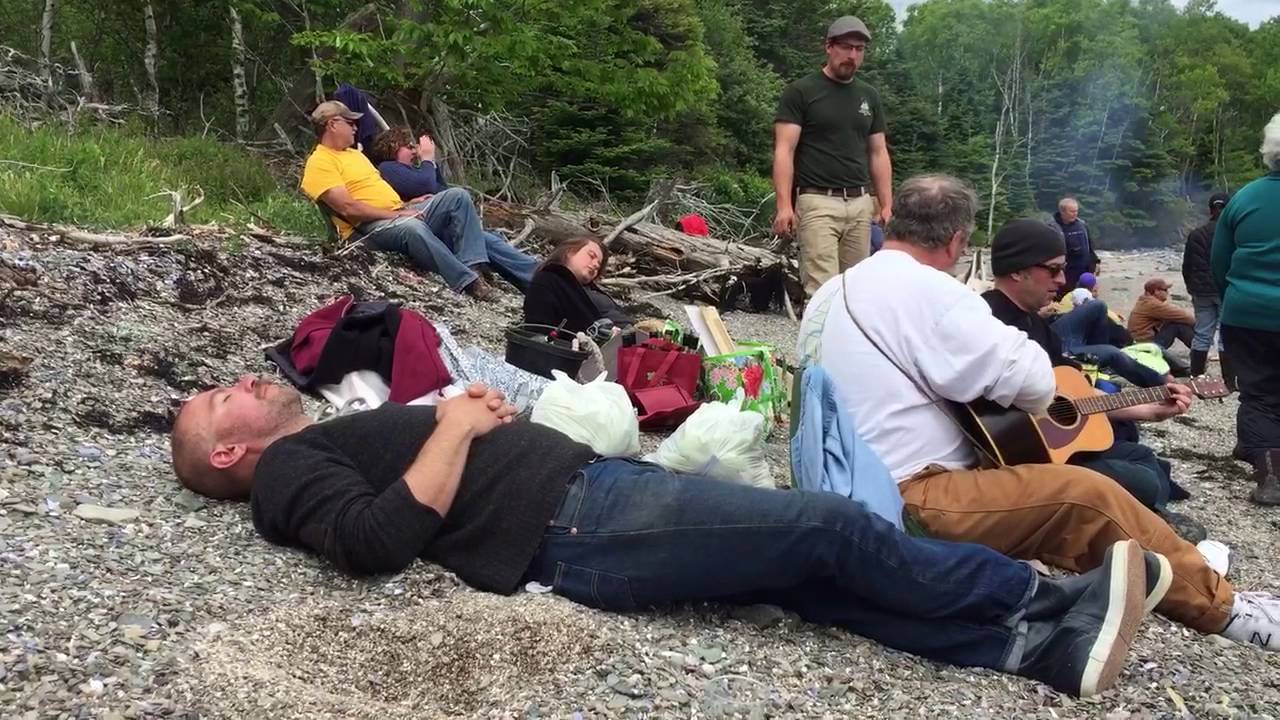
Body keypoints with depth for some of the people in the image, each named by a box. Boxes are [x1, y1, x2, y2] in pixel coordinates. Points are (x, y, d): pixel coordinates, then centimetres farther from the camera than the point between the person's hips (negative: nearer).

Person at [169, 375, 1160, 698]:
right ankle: (1045, 596, 4)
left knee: (814, 574, -2)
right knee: (833, 529, -10)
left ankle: (1043, 644, -2)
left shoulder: (335, 438, 30)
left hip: (595, 480, 9)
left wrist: (469, 414, 7)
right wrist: (454, 429, -9)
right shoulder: (287, 471, 4)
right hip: (578, 533, -9)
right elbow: (380, 539, -17)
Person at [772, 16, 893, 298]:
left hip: (860, 203, 5)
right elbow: (784, 150, -7)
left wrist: (887, 205, 8)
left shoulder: (869, 96, 14)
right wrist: (784, 205, -17)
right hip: (818, 202, -5)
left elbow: (878, 153, 17)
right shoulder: (801, 91, -2)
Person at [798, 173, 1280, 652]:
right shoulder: (923, 288, -16)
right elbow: (1033, 381, -16)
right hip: (906, 502, -10)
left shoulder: (832, 293, 13)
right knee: (1088, 495, -12)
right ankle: (1222, 607, 5)